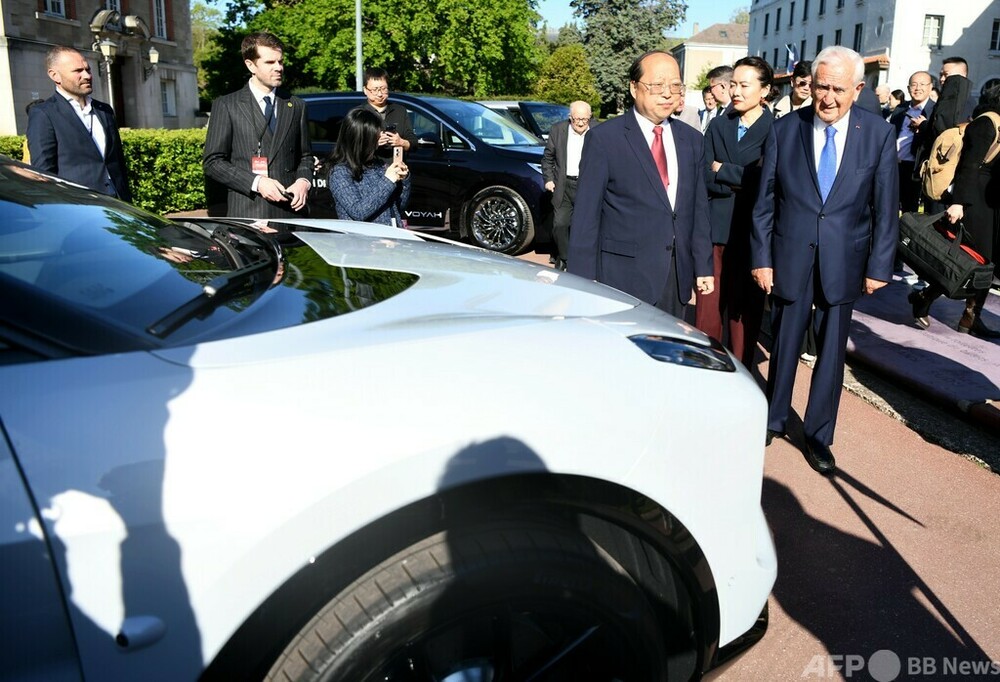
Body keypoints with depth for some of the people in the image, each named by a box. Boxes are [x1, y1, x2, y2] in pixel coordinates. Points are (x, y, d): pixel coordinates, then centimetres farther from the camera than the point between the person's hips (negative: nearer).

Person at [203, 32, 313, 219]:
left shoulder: (296, 106, 15)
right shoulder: (226, 106, 4)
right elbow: (212, 162, 0)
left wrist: (303, 181, -1)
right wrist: (256, 182, -13)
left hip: (291, 212, 3)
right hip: (247, 213, -3)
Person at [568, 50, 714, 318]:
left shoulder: (692, 140, 11)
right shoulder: (604, 138, -5)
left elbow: (699, 208, 13)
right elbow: (586, 215, -7)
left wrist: (703, 266, 10)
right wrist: (584, 284, -10)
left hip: (677, 276, 5)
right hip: (624, 277, -5)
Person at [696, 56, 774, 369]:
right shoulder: (718, 126, 11)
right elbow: (705, 178, 2)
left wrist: (722, 170, -6)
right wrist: (741, 182, -12)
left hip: (754, 231, -3)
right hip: (716, 228, 3)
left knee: (745, 310, 6)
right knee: (707, 309, 2)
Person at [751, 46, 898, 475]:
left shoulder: (878, 134, -2)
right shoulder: (785, 129, -2)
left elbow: (886, 207, 0)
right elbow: (765, 201, 0)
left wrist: (879, 266, -3)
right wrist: (762, 258, -4)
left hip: (843, 260, 0)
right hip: (790, 257, 0)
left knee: (831, 351, 8)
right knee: (784, 344, 11)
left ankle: (818, 436, 23)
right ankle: (773, 420, 31)